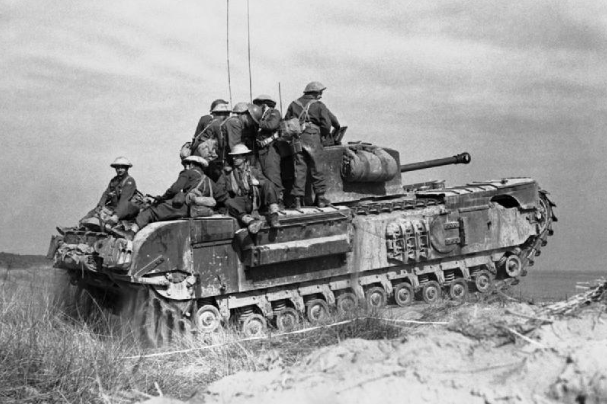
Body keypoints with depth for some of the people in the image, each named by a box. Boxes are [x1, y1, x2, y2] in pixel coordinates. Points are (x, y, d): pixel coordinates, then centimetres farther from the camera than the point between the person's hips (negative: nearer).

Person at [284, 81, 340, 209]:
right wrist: (324, 134, 12)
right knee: (316, 169, 6)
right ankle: (320, 197, 11)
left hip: (296, 139, 3)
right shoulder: (319, 105, 3)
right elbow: (327, 123, -5)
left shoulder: (294, 104, 14)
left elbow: (286, 121, 12)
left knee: (299, 169, 5)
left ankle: (298, 199, 1)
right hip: (312, 138, -3)